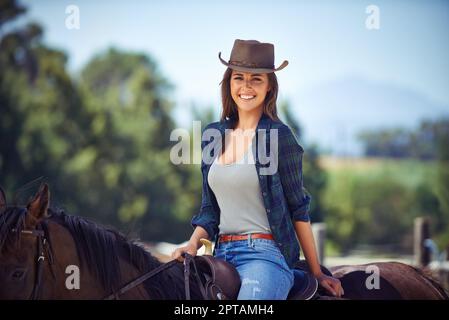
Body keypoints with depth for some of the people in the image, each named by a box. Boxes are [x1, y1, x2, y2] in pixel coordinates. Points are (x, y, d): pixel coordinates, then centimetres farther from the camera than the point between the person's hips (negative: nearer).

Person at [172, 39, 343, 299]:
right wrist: (193, 244, 0)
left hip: (266, 254, -6)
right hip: (222, 254, 6)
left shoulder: (278, 136, -3)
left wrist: (317, 273, 2)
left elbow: (299, 209, 1)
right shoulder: (213, 135, 14)